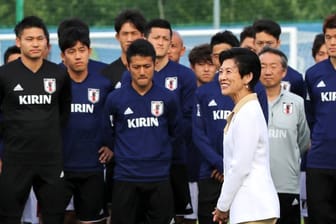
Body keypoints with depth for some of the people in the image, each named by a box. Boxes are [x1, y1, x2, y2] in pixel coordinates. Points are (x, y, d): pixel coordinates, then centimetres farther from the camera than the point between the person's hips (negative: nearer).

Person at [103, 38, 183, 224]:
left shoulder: (168, 98, 1)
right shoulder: (115, 99, -2)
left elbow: (176, 132, 15)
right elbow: (109, 135, 10)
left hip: (159, 179, 1)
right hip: (125, 179, -1)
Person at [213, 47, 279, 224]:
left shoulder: (248, 113, -12)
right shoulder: (242, 111, 16)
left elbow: (240, 167, -16)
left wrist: (222, 206, -8)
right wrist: (225, 206, 15)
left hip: (254, 209, -9)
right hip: (247, 208, 9)